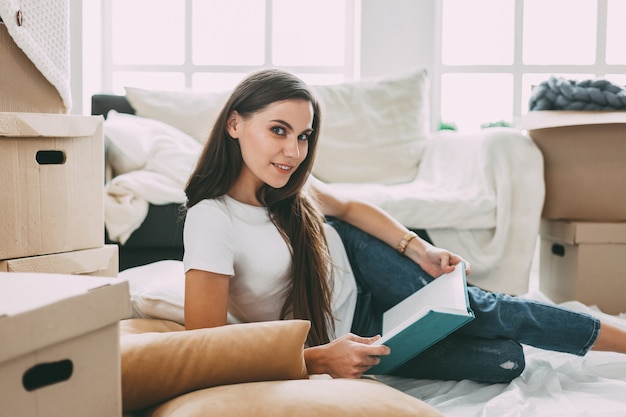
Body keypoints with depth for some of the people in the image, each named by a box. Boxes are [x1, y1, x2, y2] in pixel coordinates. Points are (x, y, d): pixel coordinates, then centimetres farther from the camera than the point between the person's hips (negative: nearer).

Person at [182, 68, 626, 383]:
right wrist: (318, 361, -38)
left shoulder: (283, 177, -13)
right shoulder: (211, 220, -34)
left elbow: (347, 207, 5)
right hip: (333, 338, -5)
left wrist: (420, 251, -9)